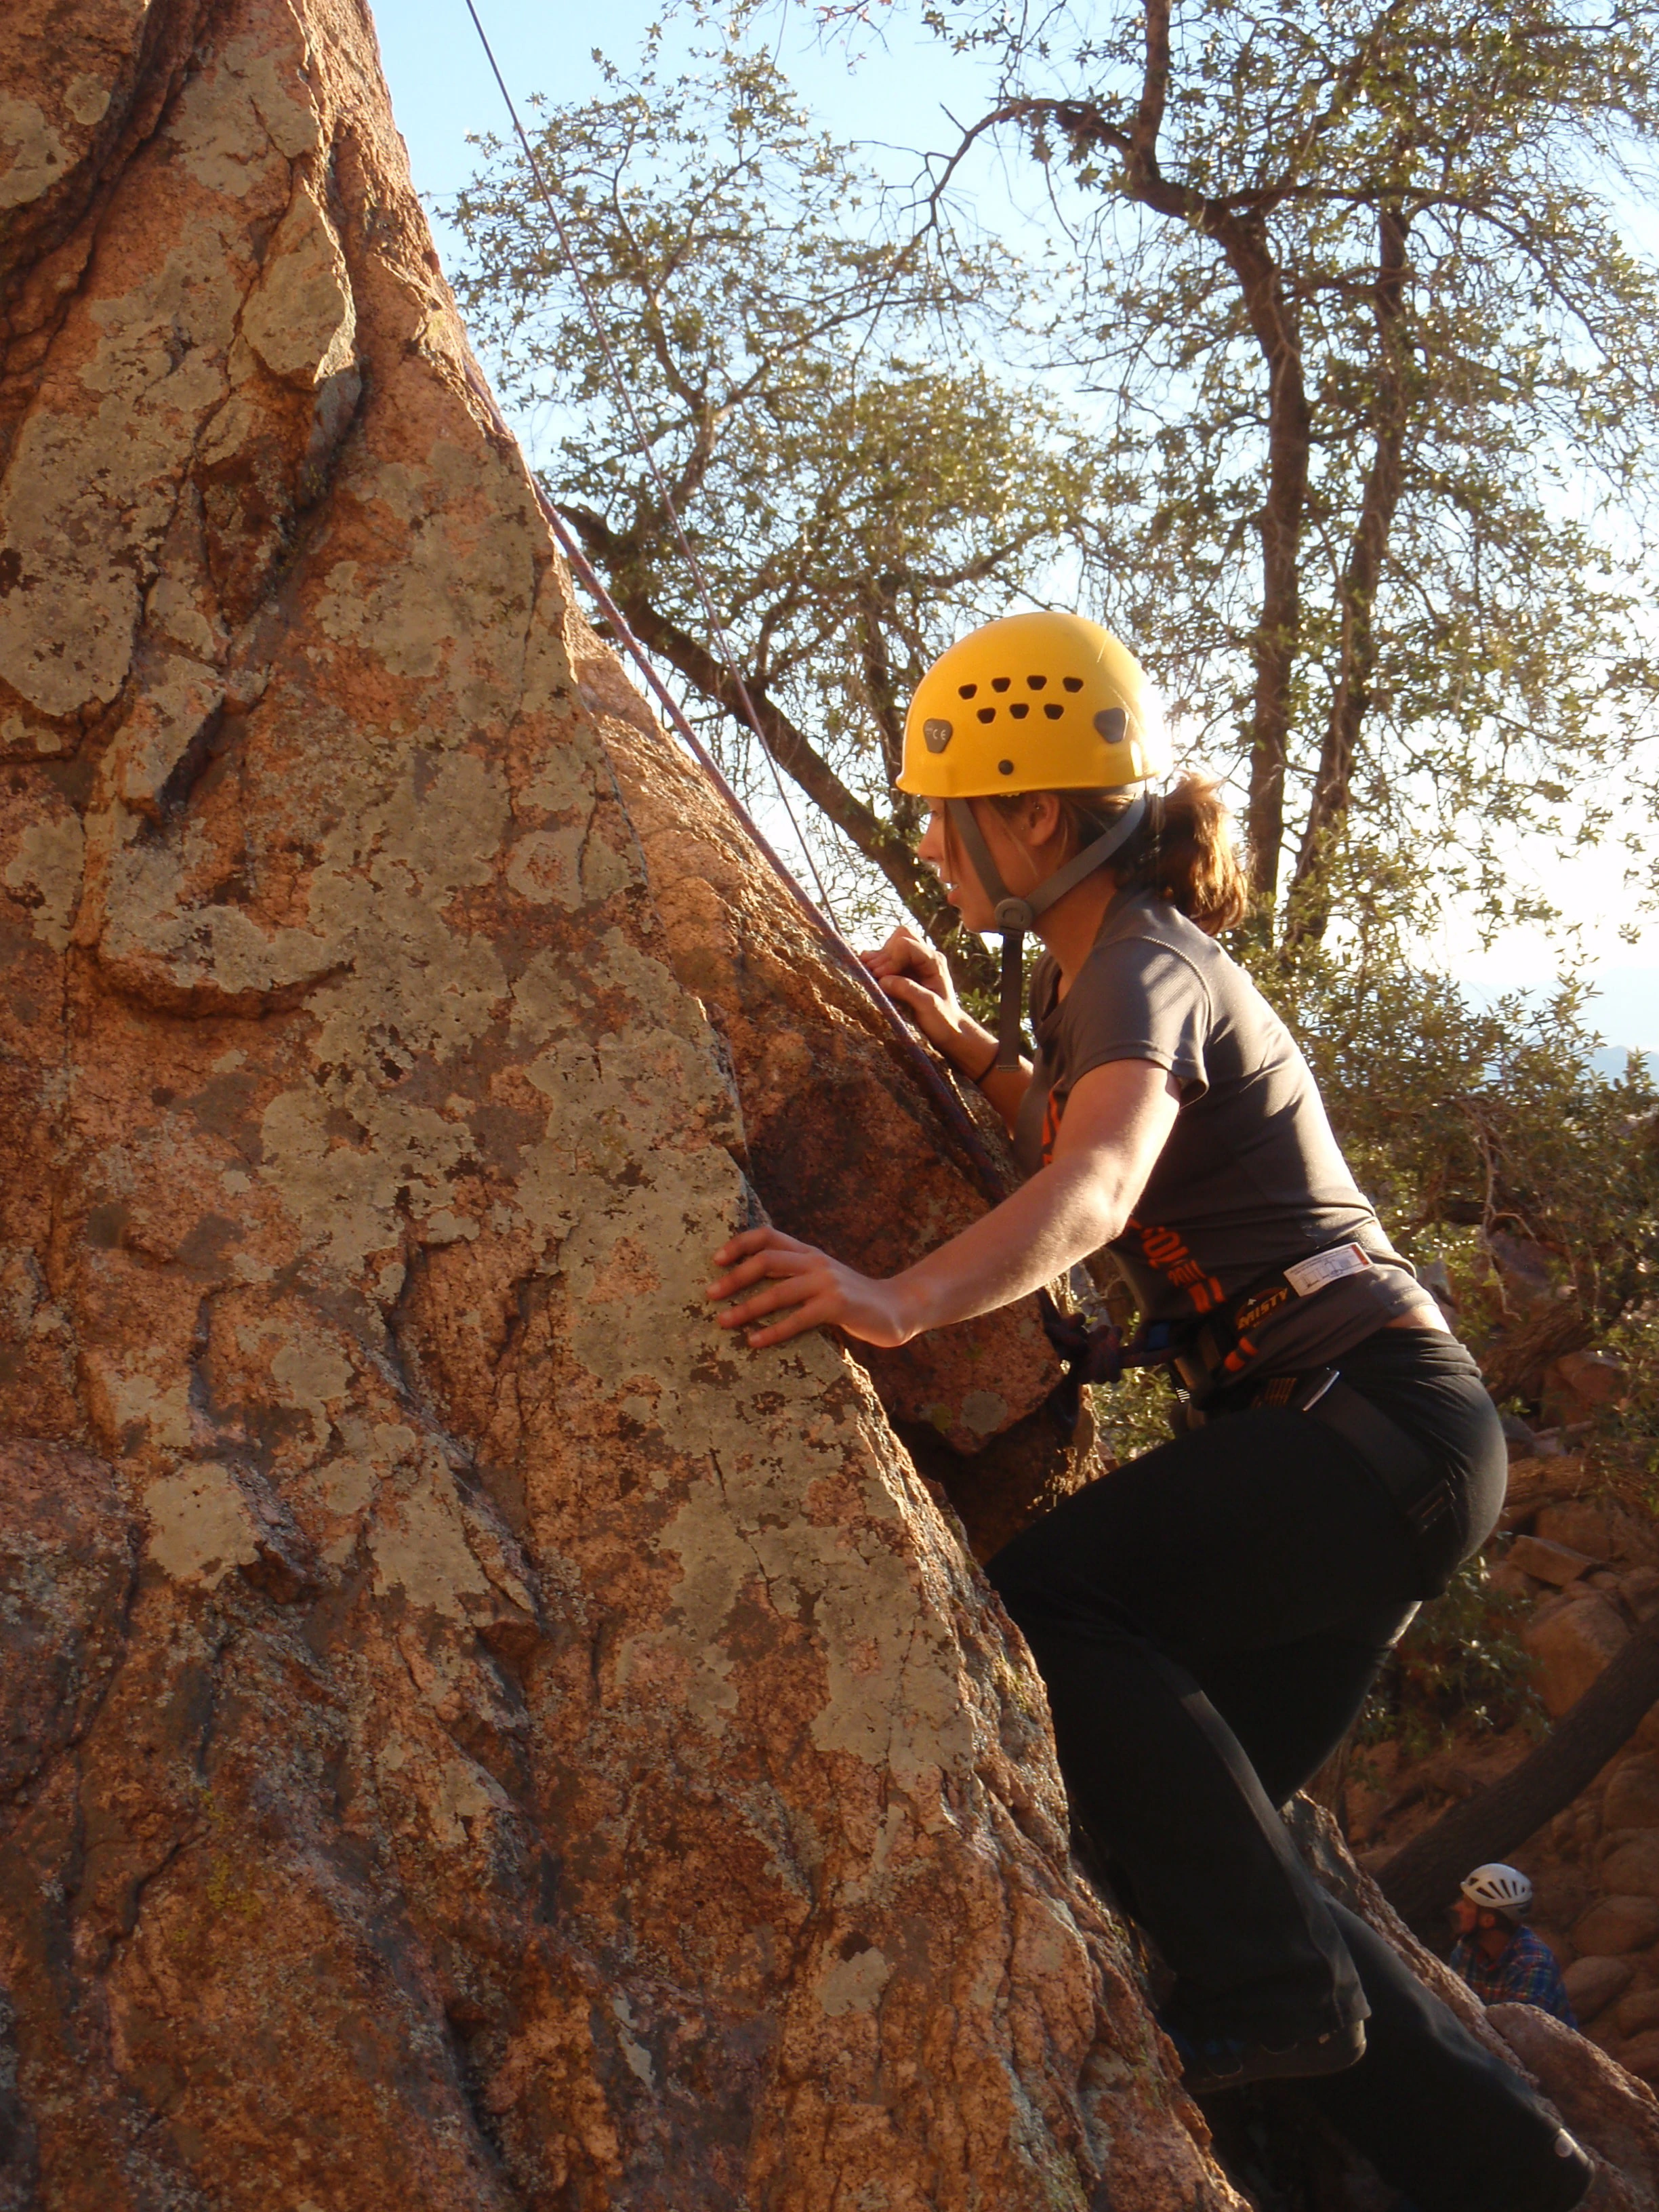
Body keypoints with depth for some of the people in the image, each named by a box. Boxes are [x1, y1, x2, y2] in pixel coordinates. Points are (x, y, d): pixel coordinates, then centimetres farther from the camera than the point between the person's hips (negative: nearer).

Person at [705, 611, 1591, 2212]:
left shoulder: (1145, 968, -14)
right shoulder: (1124, 963, 15)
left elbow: (1097, 1188, -35)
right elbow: (1082, 1132, 34)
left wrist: (904, 1298, -52)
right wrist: (960, 1037, 18)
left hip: (1379, 1419, -10)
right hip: (1362, 1440, 10)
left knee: (1049, 1597, -24)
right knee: (1206, 1825, 7)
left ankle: (1273, 1988, -17)